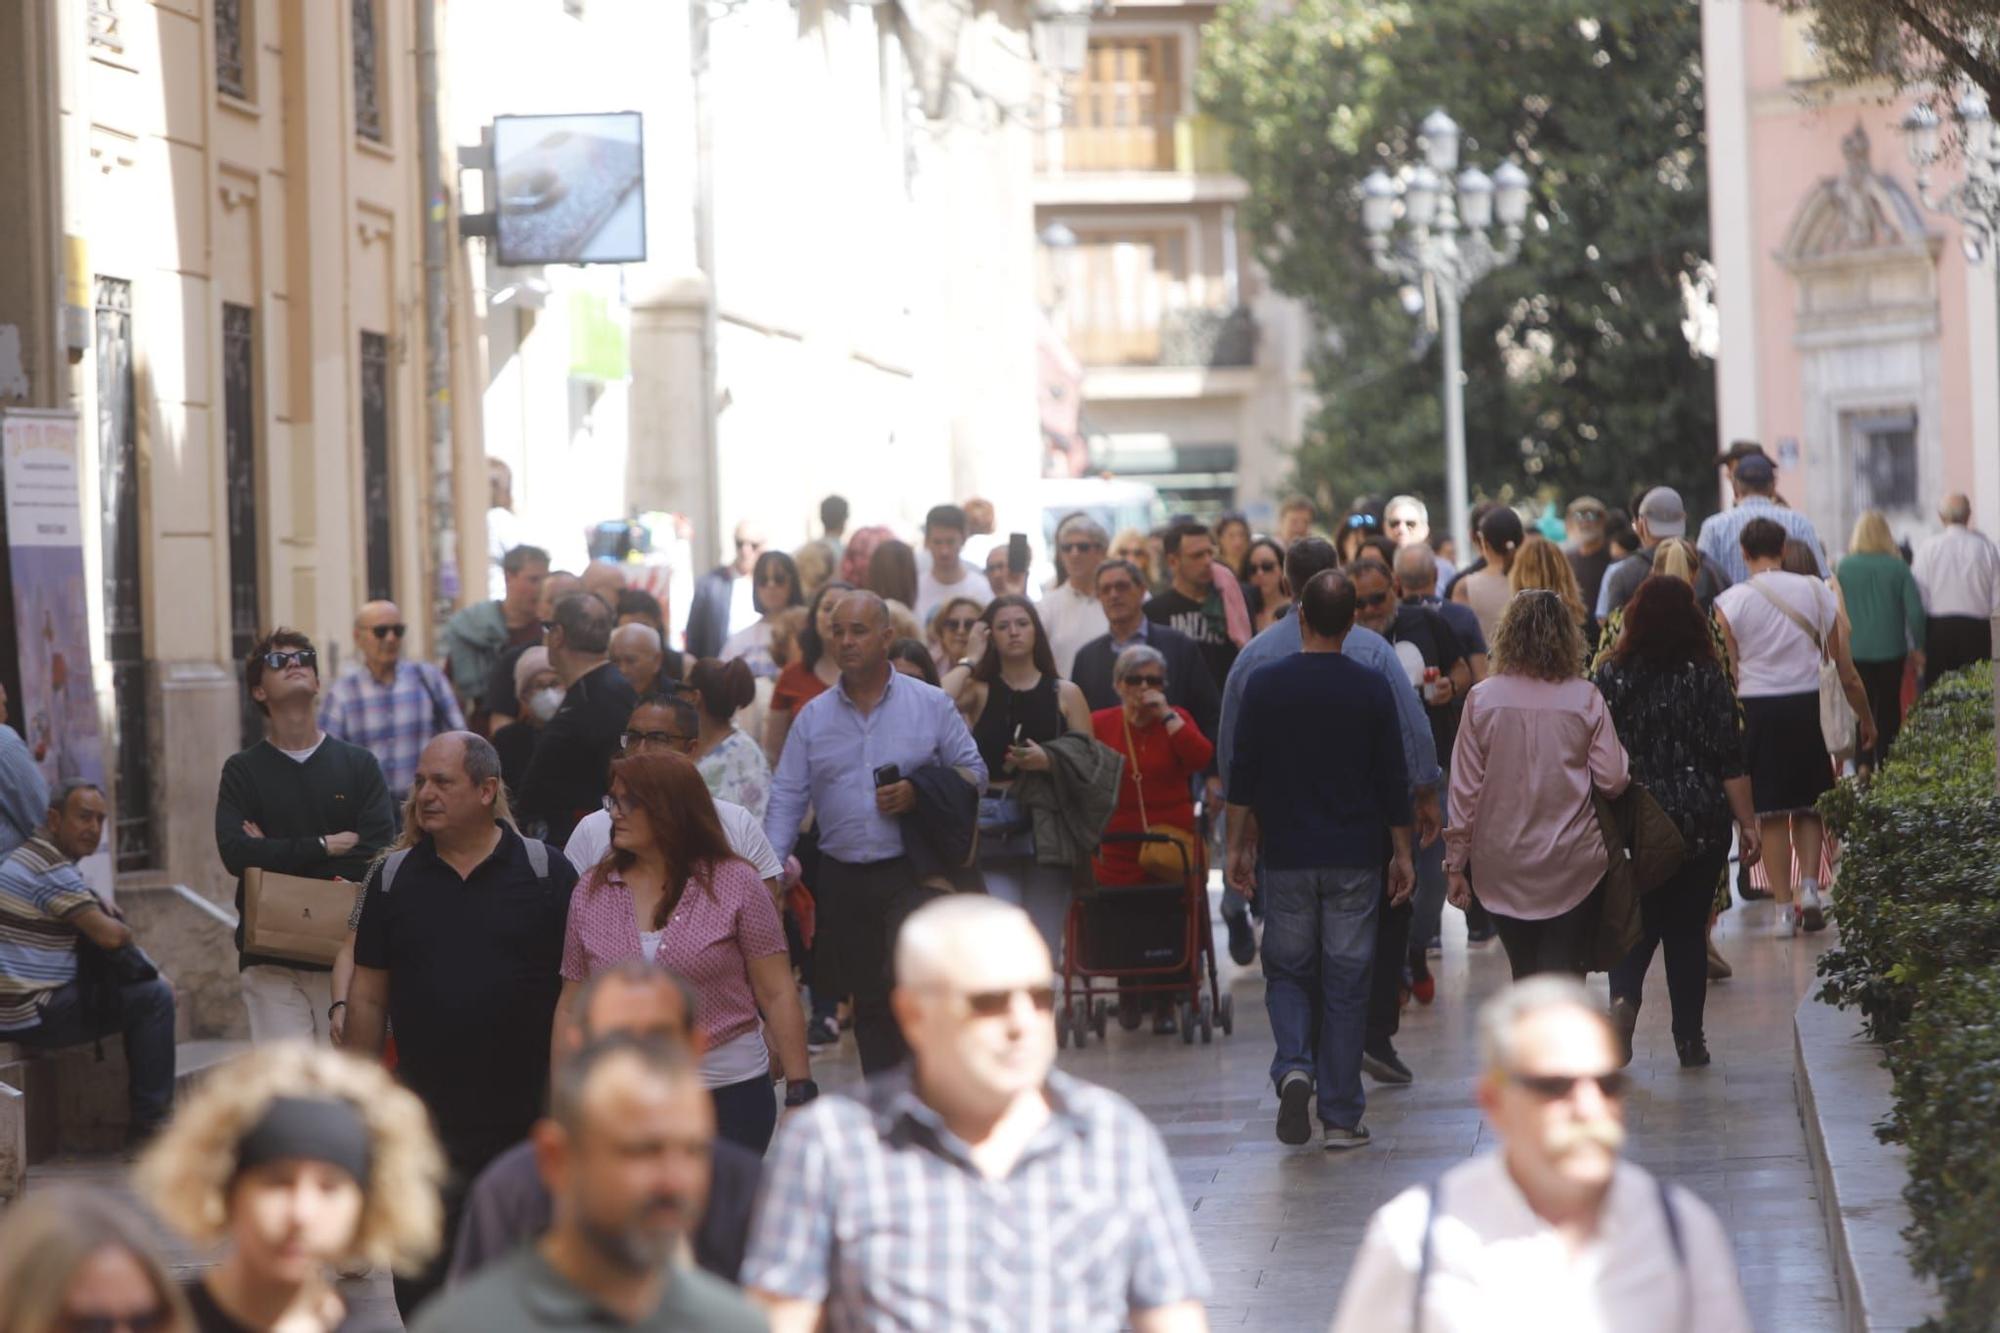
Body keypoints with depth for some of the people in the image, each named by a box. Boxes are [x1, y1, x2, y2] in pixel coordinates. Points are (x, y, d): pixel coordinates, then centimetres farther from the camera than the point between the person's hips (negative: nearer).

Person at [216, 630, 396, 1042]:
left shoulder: (358, 765, 7)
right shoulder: (243, 770, 7)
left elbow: (378, 855, -6)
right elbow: (235, 853, -9)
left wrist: (277, 855, -7)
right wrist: (326, 846, -10)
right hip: (271, 962, -1)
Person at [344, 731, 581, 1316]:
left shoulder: (546, 872, -1)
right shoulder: (394, 878, 5)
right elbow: (368, 994, 8)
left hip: (527, 1117, -1)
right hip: (425, 1125, 1)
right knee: (419, 1279, 1)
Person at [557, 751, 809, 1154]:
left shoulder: (737, 884, 0)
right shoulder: (592, 892, 9)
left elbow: (778, 995, 0)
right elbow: (572, 1007, 12)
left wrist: (800, 1091, -5)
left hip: (730, 1095, -2)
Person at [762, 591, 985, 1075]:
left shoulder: (931, 704, 2)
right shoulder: (813, 717, 8)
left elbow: (973, 771, 6)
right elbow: (786, 799, 6)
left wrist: (919, 794, -13)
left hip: (910, 872, -4)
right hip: (843, 880, 4)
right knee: (867, 1000, 9)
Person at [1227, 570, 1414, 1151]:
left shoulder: (1265, 685, -4)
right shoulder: (1371, 689, -4)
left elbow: (1242, 775, -1)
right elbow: (1393, 780, 0)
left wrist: (1238, 847, 8)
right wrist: (1401, 853, 9)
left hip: (1285, 857, 0)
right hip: (1355, 857, 0)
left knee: (1288, 971, 14)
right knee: (1346, 982, 5)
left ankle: (1294, 1066, -13)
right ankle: (1340, 1118, 5)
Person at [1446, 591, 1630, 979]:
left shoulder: (1482, 699, -5)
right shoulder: (1586, 699, -8)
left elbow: (1464, 788, -2)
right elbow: (1614, 780, -7)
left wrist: (1456, 862, 6)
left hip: (1503, 866, 2)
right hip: (1573, 866, -2)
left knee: (1525, 977, 18)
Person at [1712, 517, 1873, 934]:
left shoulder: (1731, 602, -3)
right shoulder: (1816, 592, 2)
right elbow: (1846, 669, 5)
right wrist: (1865, 717, 16)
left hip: (1756, 710, -1)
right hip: (1806, 705, 1)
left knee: (1770, 813, 5)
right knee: (1808, 805, 16)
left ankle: (1784, 908, 5)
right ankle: (1810, 887, -1)